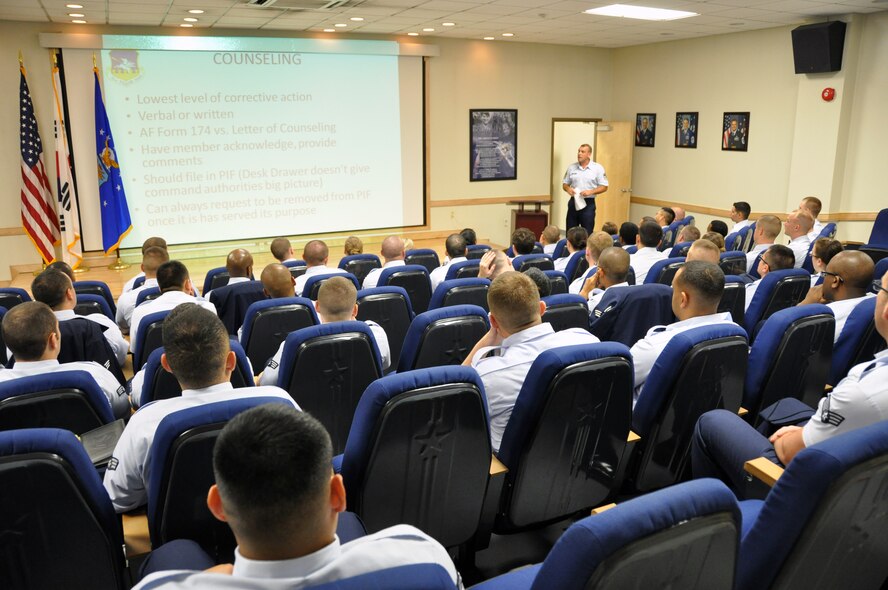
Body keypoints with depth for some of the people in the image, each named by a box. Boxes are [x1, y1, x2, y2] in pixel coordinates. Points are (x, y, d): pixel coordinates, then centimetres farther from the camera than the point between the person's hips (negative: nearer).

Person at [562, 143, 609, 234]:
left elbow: (604, 187, -4)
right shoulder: (571, 167, 7)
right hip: (573, 202, 4)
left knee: (587, 233, 0)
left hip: (588, 203, -3)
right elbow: (565, 184, 13)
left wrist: (590, 192, -19)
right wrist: (568, 189, -10)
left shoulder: (598, 168, -3)